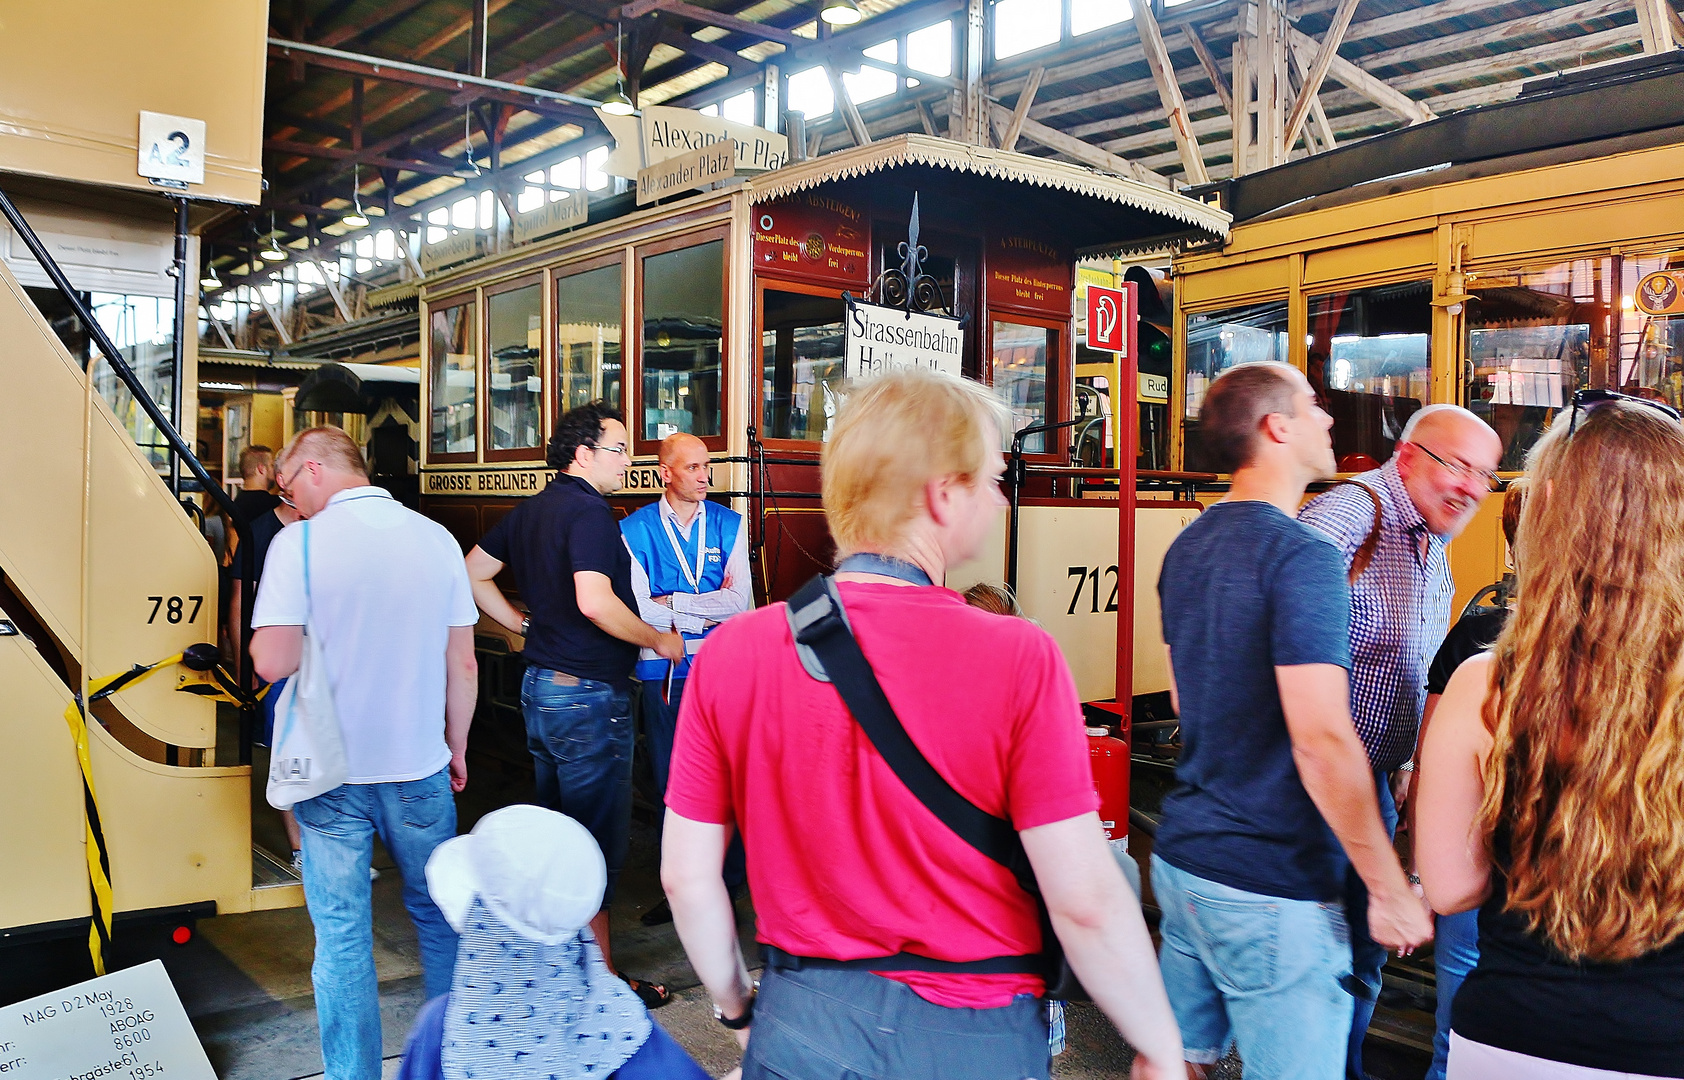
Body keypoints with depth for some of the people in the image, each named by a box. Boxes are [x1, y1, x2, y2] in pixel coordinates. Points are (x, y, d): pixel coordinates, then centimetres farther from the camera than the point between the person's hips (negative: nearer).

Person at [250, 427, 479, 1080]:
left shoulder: (299, 543, -10)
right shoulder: (436, 539, 0)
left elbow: (272, 662, -16)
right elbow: (463, 665, 3)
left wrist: (267, 624, 6)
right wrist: (457, 748, 16)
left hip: (332, 772, -3)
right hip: (420, 766, 3)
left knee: (342, 934, 9)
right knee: (437, 917, 19)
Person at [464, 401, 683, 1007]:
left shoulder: (530, 510, 11)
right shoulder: (589, 513, -18)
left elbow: (474, 572, 19)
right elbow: (595, 601, -31)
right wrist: (658, 640, -18)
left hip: (539, 685, 10)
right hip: (589, 695, -10)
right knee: (599, 842, 0)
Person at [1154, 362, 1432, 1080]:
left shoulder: (1186, 549, 8)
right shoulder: (1301, 556, -18)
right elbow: (1323, 740, -23)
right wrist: (1391, 891, -15)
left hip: (1182, 854, 8)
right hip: (1270, 887, -8)